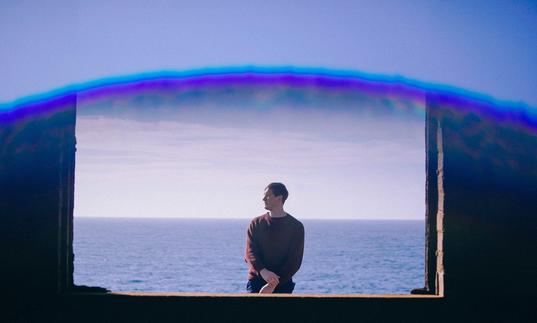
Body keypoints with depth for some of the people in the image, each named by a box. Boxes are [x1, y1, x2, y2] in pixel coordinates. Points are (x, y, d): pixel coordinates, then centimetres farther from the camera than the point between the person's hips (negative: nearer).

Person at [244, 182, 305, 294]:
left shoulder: (296, 226, 1)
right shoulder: (256, 223, 8)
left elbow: (295, 260, -5)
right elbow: (250, 252, -2)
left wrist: (273, 284, -15)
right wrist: (262, 271, -24)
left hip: (283, 283, -1)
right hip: (256, 280, 1)